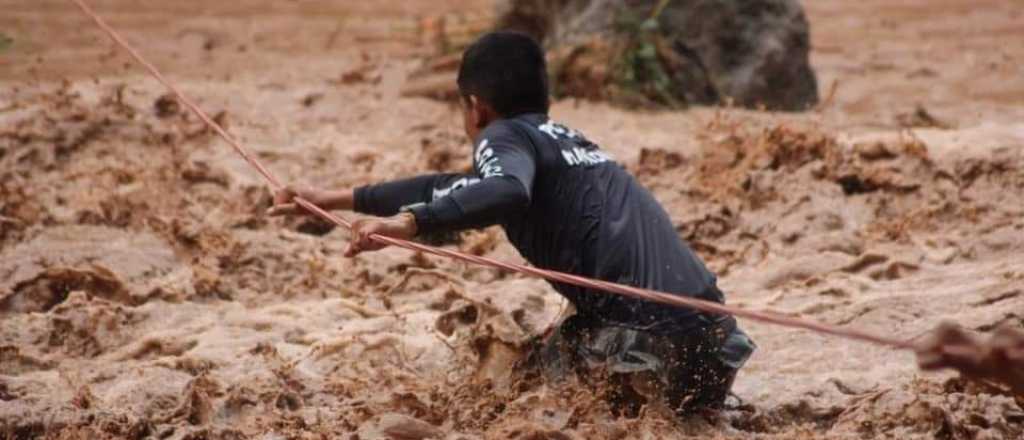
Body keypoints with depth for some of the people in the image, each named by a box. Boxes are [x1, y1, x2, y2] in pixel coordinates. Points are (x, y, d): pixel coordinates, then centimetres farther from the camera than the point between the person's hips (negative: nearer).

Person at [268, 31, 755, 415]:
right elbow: (456, 190, 36)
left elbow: (506, 193, -23)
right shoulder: (563, 138, 27)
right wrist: (336, 199, 41)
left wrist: (407, 222, -29)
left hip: (652, 335, -8)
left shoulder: (506, 135, 2)